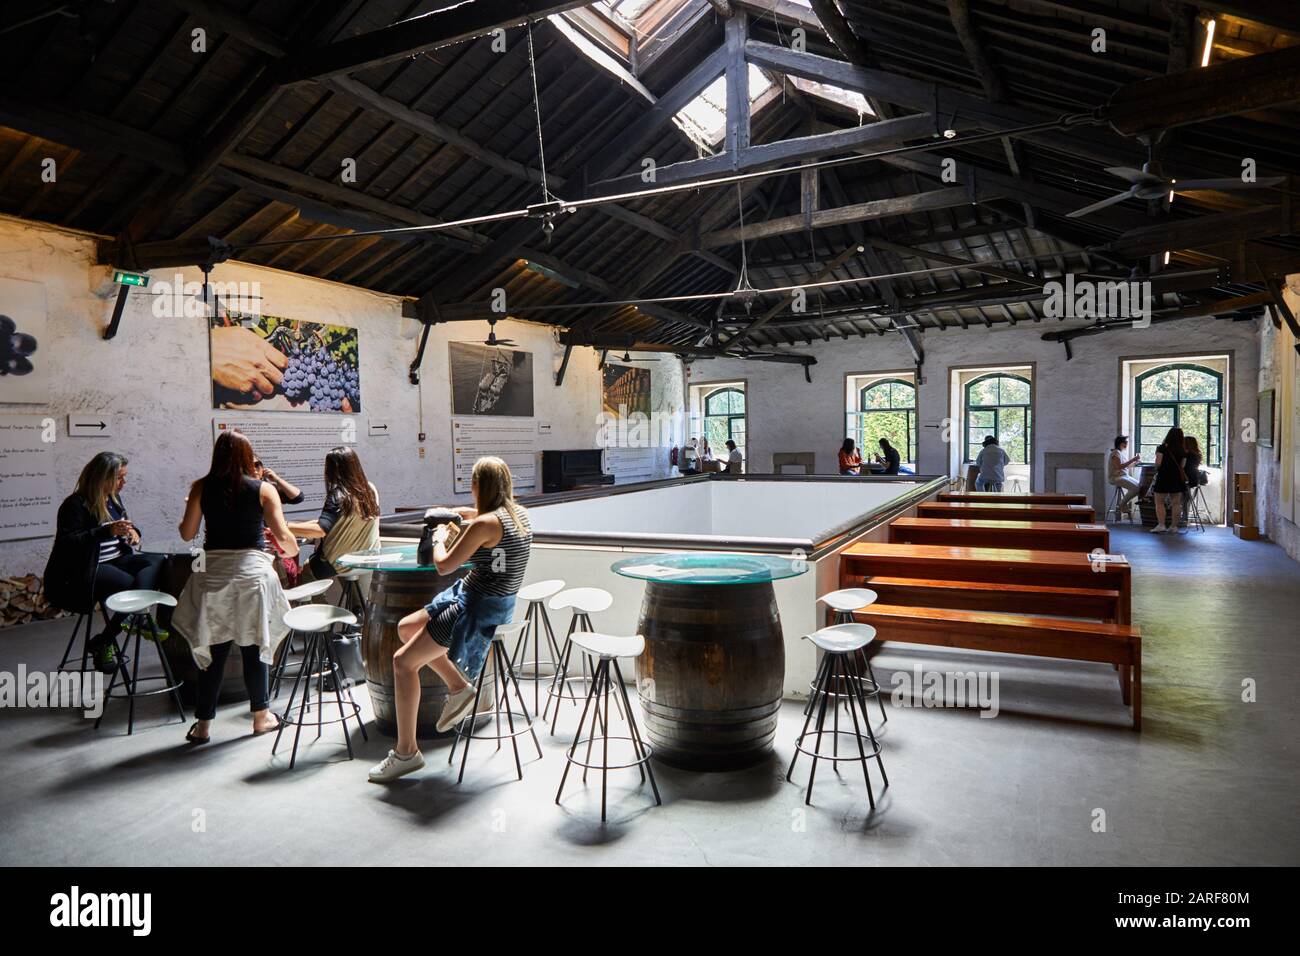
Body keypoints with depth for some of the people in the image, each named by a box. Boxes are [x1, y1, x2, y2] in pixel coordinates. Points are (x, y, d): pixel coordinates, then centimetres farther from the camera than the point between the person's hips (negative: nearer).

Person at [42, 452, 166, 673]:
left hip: (116, 559, 8)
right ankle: (102, 642, -12)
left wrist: (132, 531, 4)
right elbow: (67, 543, -22)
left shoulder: (113, 498, 12)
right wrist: (107, 531, -32)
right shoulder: (76, 505, -11)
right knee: (131, 585, -29)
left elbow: (123, 526, 29)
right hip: (83, 571, -7)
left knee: (158, 561, -18)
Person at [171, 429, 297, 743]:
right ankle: (261, 716, 21)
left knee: (213, 649, 9)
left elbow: (187, 534, 5)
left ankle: (203, 724, 16)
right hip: (252, 569, -2)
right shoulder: (263, 489, -3)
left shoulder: (201, 487, 2)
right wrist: (292, 550, 15)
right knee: (254, 647, 9)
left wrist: (189, 507, 25)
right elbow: (283, 535, -7)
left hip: (213, 573, 2)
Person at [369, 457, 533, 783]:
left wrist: (439, 538, 2)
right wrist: (460, 517, 22)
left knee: (403, 661, -4)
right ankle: (458, 685, 17)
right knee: (405, 627, 20)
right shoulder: (519, 514, 4)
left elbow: (443, 566, -16)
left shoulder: (485, 524, -22)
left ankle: (406, 752, 5)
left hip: (478, 609, -10)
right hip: (496, 602, 10)